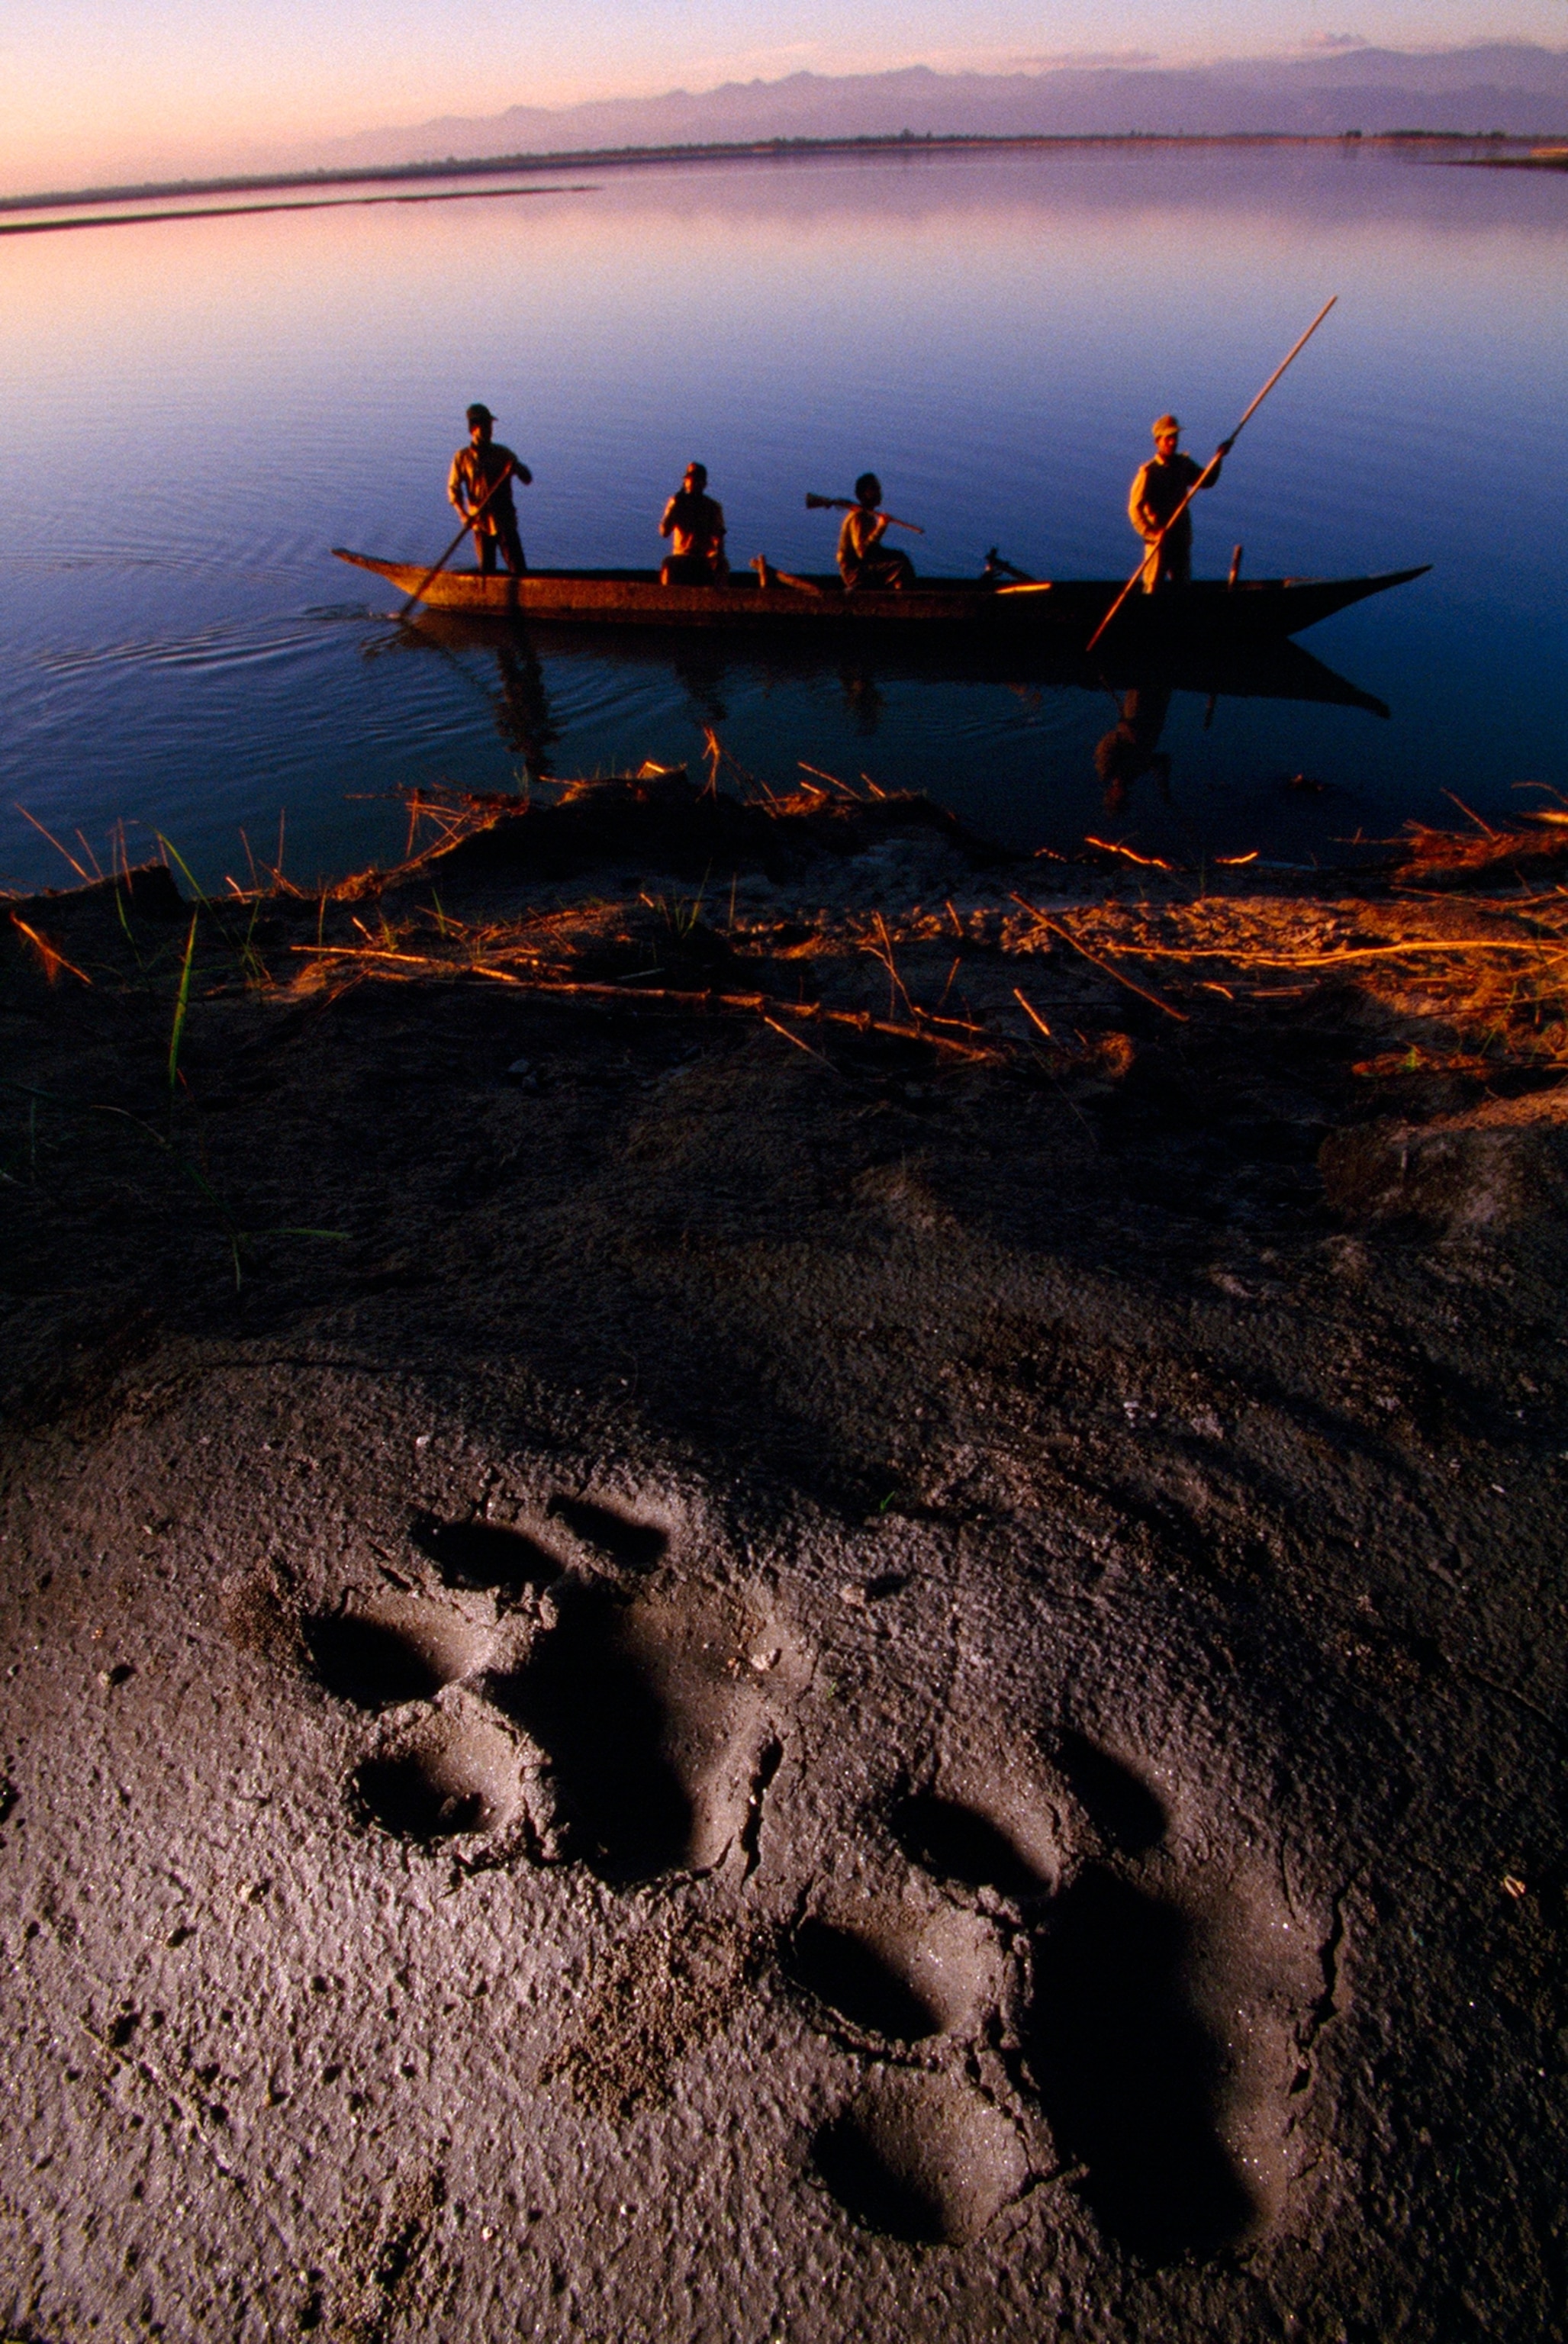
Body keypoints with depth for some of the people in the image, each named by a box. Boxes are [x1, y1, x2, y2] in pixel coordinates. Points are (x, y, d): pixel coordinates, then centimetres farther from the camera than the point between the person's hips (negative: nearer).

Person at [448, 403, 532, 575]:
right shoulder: (463, 457, 2)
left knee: (518, 569, -7)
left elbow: (527, 479, 1)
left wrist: (517, 467, -22)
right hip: (481, 523, 0)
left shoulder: (503, 454, 4)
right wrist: (464, 514, -14)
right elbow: (453, 488, 2)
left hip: (505, 522, 0)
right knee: (486, 571, 5)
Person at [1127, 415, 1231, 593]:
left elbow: (1207, 482, 17)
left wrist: (1218, 458, 1)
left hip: (1182, 537, 6)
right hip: (1159, 539, -6)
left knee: (1183, 585, 9)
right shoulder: (1149, 471, -11)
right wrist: (1152, 534, -22)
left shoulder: (1184, 464, 7)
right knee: (1153, 587, -4)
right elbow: (1135, 508, -14)